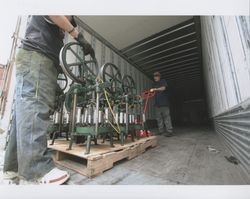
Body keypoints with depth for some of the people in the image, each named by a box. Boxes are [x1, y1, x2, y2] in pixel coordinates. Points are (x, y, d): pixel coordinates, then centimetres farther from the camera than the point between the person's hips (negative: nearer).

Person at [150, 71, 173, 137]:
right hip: (157, 103, 6)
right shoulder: (154, 84, 23)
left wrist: (154, 89, -23)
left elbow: (163, 88, -13)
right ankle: (161, 131, 11)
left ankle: (169, 131, -4)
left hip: (164, 103, -6)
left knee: (166, 117, -9)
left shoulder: (163, 81, 6)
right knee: (159, 118, 5)